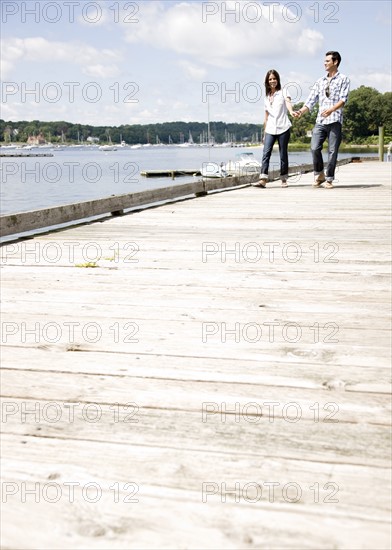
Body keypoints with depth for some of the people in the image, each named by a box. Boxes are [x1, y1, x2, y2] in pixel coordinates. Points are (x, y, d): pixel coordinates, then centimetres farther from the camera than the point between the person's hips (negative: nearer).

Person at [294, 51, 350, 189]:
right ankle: (319, 175, 8)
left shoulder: (343, 79, 6)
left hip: (335, 120, -3)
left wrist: (331, 109, -24)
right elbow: (311, 100, 14)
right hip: (320, 121, 3)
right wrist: (301, 111, -2)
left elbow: (343, 99, -7)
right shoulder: (320, 81, 19)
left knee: (332, 151, -3)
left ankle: (329, 179, 7)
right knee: (315, 148, -11)